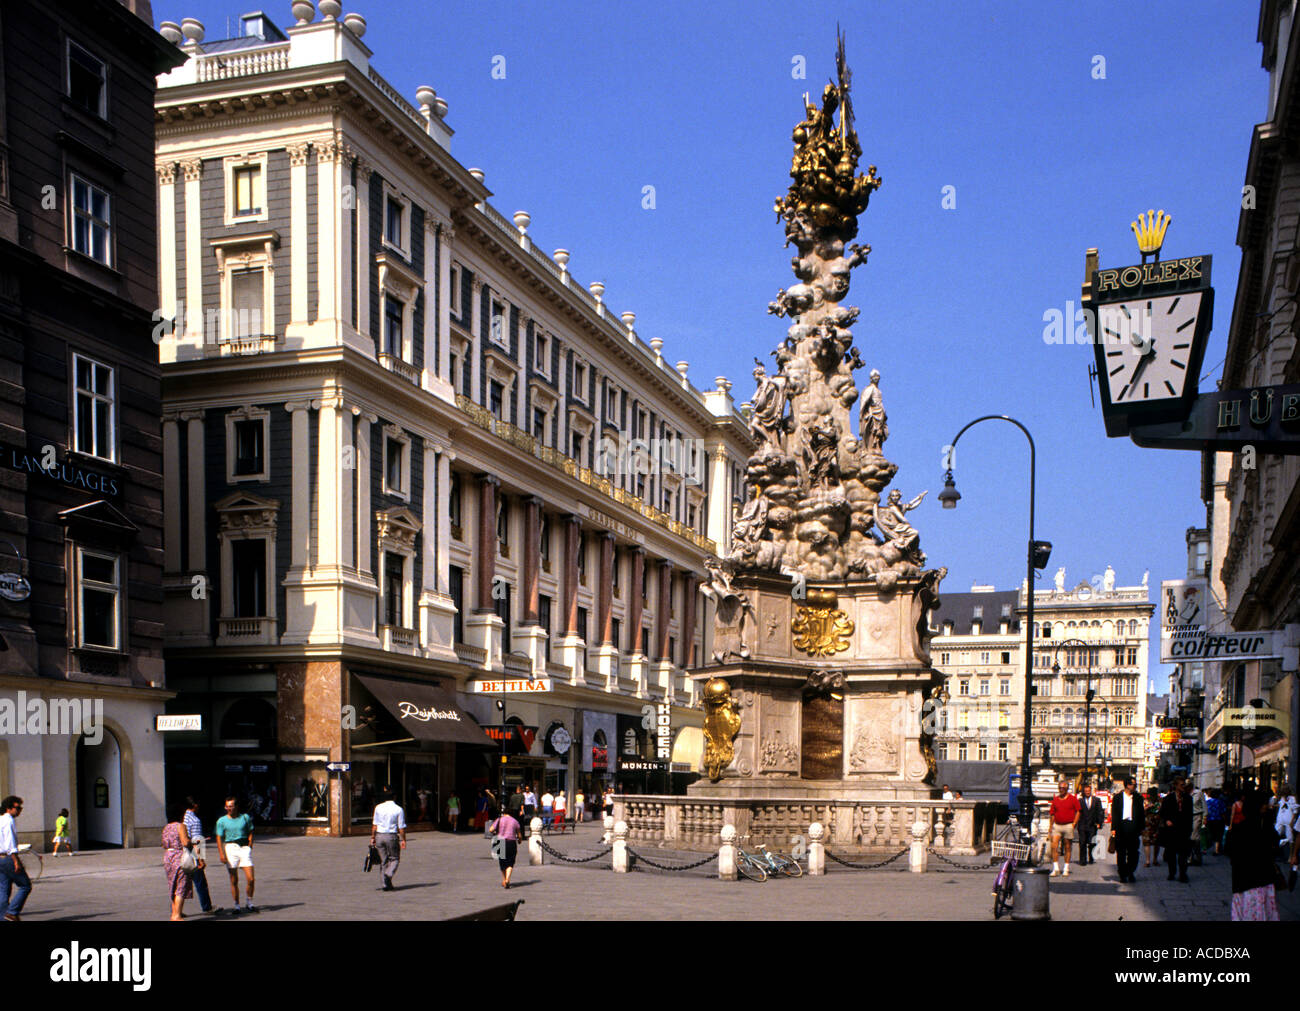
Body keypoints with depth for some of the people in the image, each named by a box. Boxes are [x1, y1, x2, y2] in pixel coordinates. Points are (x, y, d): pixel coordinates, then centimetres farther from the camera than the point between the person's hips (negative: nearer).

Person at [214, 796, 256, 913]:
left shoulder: (245, 818, 8)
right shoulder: (222, 821, 5)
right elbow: (219, 838, 3)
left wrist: (249, 847, 3)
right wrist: (221, 853, -6)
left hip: (244, 847, 1)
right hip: (230, 847, -1)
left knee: (250, 879, -6)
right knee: (234, 880, 0)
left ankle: (249, 903, 11)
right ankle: (236, 905, 11)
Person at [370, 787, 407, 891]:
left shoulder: (378, 808, 0)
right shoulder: (398, 809, -8)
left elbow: (374, 824, 3)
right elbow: (401, 827, -7)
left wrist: (372, 837, 11)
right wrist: (403, 840, 0)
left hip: (379, 836, 3)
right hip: (392, 836, -3)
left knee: (384, 860, 12)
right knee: (394, 859, 10)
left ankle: (387, 884, 12)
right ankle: (388, 875, -17)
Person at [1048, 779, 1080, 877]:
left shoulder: (1073, 799, 2)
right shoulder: (1055, 799, 10)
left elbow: (1077, 812, 2)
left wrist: (1074, 824, -7)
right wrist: (1051, 826, 9)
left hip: (1068, 826, -2)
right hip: (1057, 825, 2)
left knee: (1067, 847, 5)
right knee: (1054, 846, -11)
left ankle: (1066, 869, 14)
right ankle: (1055, 868, -6)